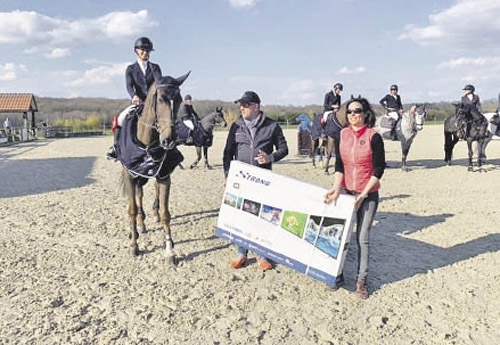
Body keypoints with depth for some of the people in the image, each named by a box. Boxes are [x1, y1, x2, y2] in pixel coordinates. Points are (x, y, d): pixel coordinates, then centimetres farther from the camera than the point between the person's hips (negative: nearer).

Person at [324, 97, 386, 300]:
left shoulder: (373, 137, -10)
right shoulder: (342, 135, 2)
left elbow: (379, 169, -9)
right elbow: (339, 165, 3)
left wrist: (363, 194, -13)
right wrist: (336, 188, -11)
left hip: (368, 194, -3)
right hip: (346, 190, 3)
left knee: (363, 238, 2)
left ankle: (361, 281, 17)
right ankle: (338, 275, 20)